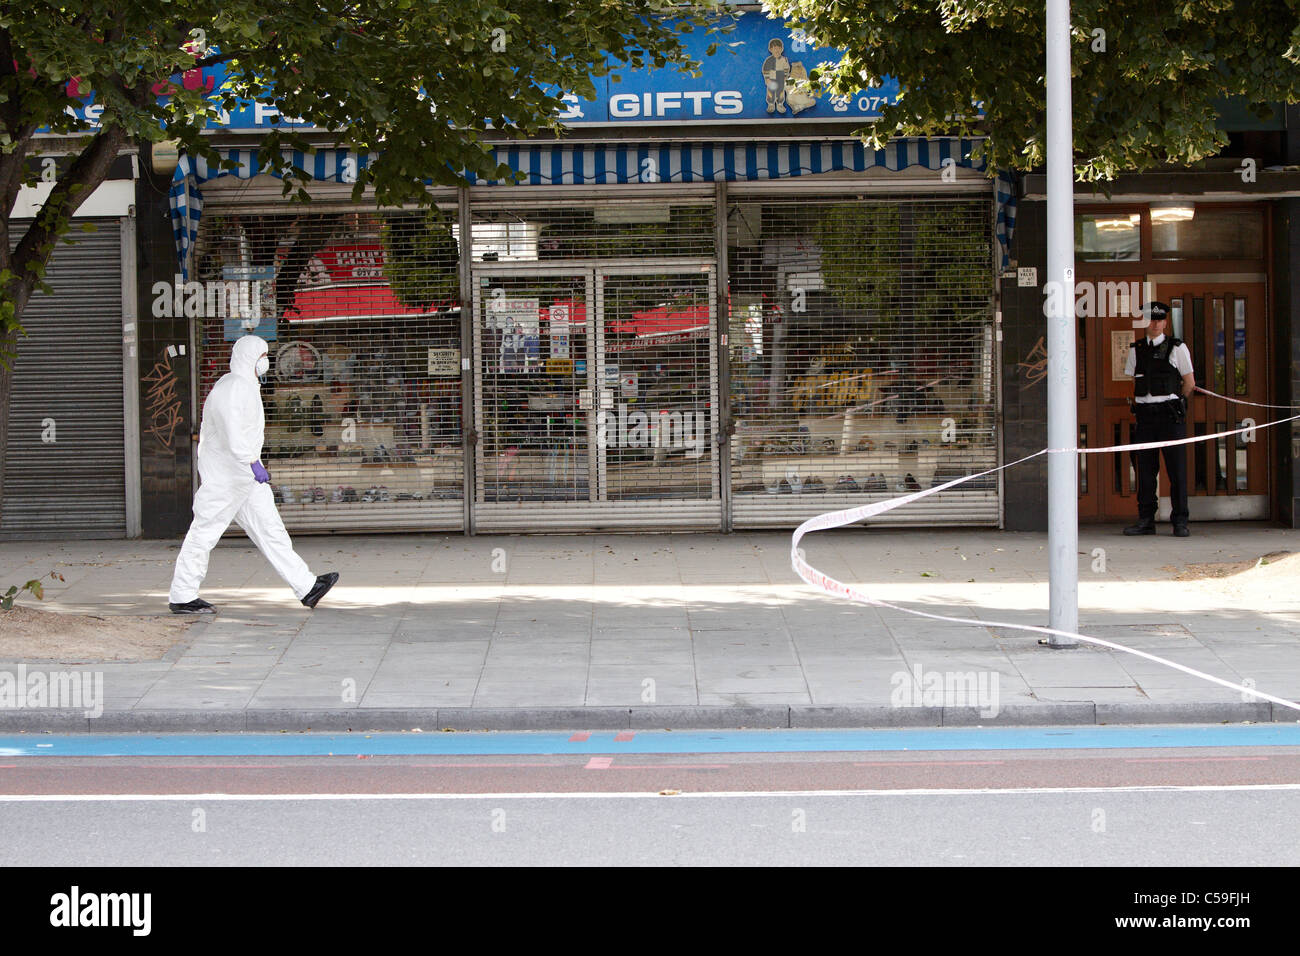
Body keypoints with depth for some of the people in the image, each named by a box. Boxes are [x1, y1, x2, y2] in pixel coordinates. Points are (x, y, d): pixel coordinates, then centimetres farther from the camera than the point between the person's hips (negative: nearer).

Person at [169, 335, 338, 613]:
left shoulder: (246, 386, 17)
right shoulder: (232, 387, -16)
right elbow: (232, 432, -29)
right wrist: (252, 462, -36)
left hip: (245, 477, 10)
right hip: (225, 475, -10)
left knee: (270, 528, 6)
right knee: (205, 533, -2)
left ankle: (305, 587, 4)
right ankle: (181, 598, 7)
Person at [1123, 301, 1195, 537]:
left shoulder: (1177, 348, 1)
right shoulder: (1136, 350, 11)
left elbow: (1189, 383, 6)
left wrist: (1175, 405, 10)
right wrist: (1139, 405, 12)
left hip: (1170, 414, -3)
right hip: (1145, 413, 3)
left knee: (1176, 468, -4)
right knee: (1145, 468, 3)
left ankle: (1180, 521, 0)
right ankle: (1146, 520, 8)